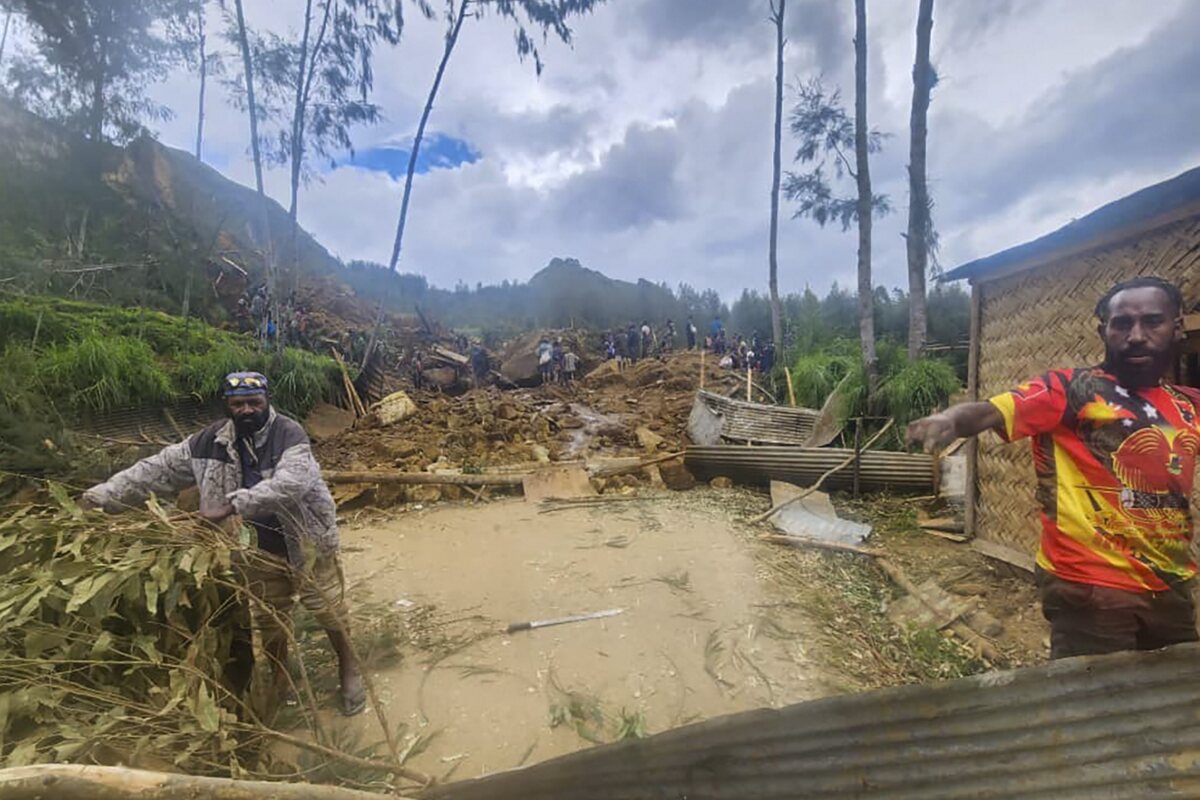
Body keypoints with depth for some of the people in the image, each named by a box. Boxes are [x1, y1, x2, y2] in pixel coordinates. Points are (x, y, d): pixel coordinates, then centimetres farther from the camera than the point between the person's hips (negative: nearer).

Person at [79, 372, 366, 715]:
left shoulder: (289, 434, -22)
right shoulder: (212, 441, -5)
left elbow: (292, 481, -38)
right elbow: (160, 469, 4)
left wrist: (232, 505, -40)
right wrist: (105, 494, 1)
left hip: (307, 544, -4)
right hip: (260, 550, 5)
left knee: (329, 609, 9)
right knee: (270, 619, 20)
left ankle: (349, 670, 33)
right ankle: (279, 679, 44)